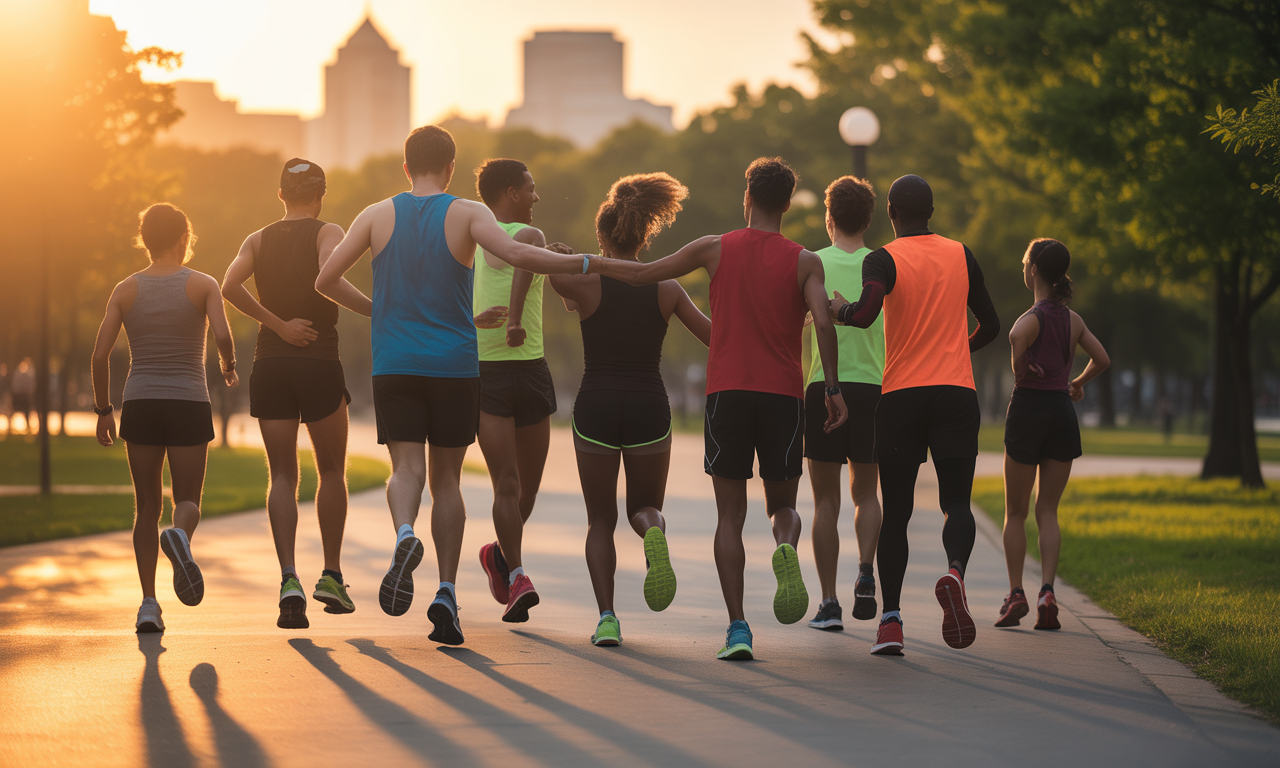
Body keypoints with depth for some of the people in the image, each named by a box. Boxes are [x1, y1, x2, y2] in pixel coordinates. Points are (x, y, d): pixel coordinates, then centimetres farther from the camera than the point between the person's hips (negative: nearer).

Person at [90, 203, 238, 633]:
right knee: (188, 501, 8)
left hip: (140, 404, 2)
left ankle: (149, 605, 0)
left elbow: (100, 354, -1)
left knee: (147, 507, 10)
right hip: (188, 404, -2)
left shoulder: (126, 290, 5)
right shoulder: (202, 285, 0)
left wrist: (103, 411, 8)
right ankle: (179, 535, -30)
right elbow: (223, 336, -15)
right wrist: (229, 367, 7)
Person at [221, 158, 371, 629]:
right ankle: (332, 576, 10)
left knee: (282, 476, 3)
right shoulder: (328, 233, 0)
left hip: (269, 362, 3)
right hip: (319, 361, -3)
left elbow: (230, 286, -8)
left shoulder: (258, 240, 11)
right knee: (332, 471, 14)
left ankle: (289, 578, -14)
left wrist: (278, 325, -6)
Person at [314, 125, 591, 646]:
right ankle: (446, 594, 4)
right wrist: (584, 264, -10)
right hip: (455, 366, 0)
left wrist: (366, 306, 26)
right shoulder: (466, 214, -2)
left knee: (407, 468, -5)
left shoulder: (378, 216, 4)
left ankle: (405, 535, -39)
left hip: (394, 365, 0)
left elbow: (325, 281, 7)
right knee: (446, 478, 10)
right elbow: (516, 255, -20)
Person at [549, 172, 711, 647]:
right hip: (649, 407, 1)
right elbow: (716, 338, 4)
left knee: (601, 520, 12)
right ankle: (653, 533, -22)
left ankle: (606, 617, -5)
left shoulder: (586, 283, -4)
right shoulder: (666, 288, 1)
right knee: (645, 508, 17)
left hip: (595, 408, -1)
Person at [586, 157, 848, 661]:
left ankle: (737, 629, -6)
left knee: (730, 515, 5)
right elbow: (823, 322, -11)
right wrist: (833, 388, -4)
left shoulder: (716, 249, 5)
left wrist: (593, 263, 26)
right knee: (783, 505, 14)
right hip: (784, 394, 0)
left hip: (727, 392, 0)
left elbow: (642, 274, 10)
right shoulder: (805, 262, 3)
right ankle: (786, 548, -23)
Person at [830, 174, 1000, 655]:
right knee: (957, 503, -1)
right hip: (957, 392, 1)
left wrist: (839, 309, 3)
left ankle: (890, 620, -4)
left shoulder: (882, 260, -1)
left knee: (895, 512, 5)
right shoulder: (961, 256, 11)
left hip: (900, 396, -1)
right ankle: (954, 572, -33)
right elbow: (990, 326, 19)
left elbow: (865, 314, -19)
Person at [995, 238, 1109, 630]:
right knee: (1048, 511, 8)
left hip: (1028, 407, -5)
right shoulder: (1072, 319, 7)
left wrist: (1019, 367, -16)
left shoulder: (1033, 317, -12)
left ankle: (1016, 594, 6)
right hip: (1062, 411, 5)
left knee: (1016, 512, 8)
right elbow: (1102, 359, 14)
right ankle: (1047, 591, -8)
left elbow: (1017, 336, -34)